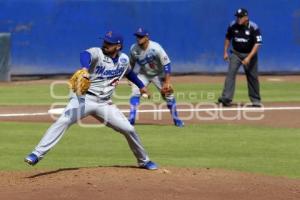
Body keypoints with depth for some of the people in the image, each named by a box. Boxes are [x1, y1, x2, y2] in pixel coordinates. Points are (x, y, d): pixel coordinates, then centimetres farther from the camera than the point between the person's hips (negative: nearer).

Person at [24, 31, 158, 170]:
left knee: (129, 129, 2)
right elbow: (86, 54, -34)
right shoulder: (97, 53, -10)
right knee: (63, 121, -26)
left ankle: (144, 161, 25)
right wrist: (85, 68, -56)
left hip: (105, 103, 5)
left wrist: (141, 86, 41)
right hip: (84, 98, -4)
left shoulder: (123, 59, 7)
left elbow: (128, 72, 31)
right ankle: (37, 154, -30)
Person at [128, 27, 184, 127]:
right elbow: (131, 63, 2)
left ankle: (176, 119, 11)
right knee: (135, 93, -15)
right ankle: (131, 120, -11)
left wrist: (167, 82, -31)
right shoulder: (134, 49, -18)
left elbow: (166, 64, -27)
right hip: (143, 74, 2)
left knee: (168, 95, -5)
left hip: (158, 74, -2)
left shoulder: (156, 48, -31)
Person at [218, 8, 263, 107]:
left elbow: (257, 44, -21)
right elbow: (228, 38, 9)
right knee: (231, 73, -15)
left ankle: (256, 100, 21)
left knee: (252, 77, 5)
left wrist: (249, 57, -29)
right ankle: (226, 98, -22)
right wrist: (225, 52, 5)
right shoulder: (233, 25, -8)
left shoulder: (254, 28, -18)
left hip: (250, 54, -2)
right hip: (235, 53, 2)